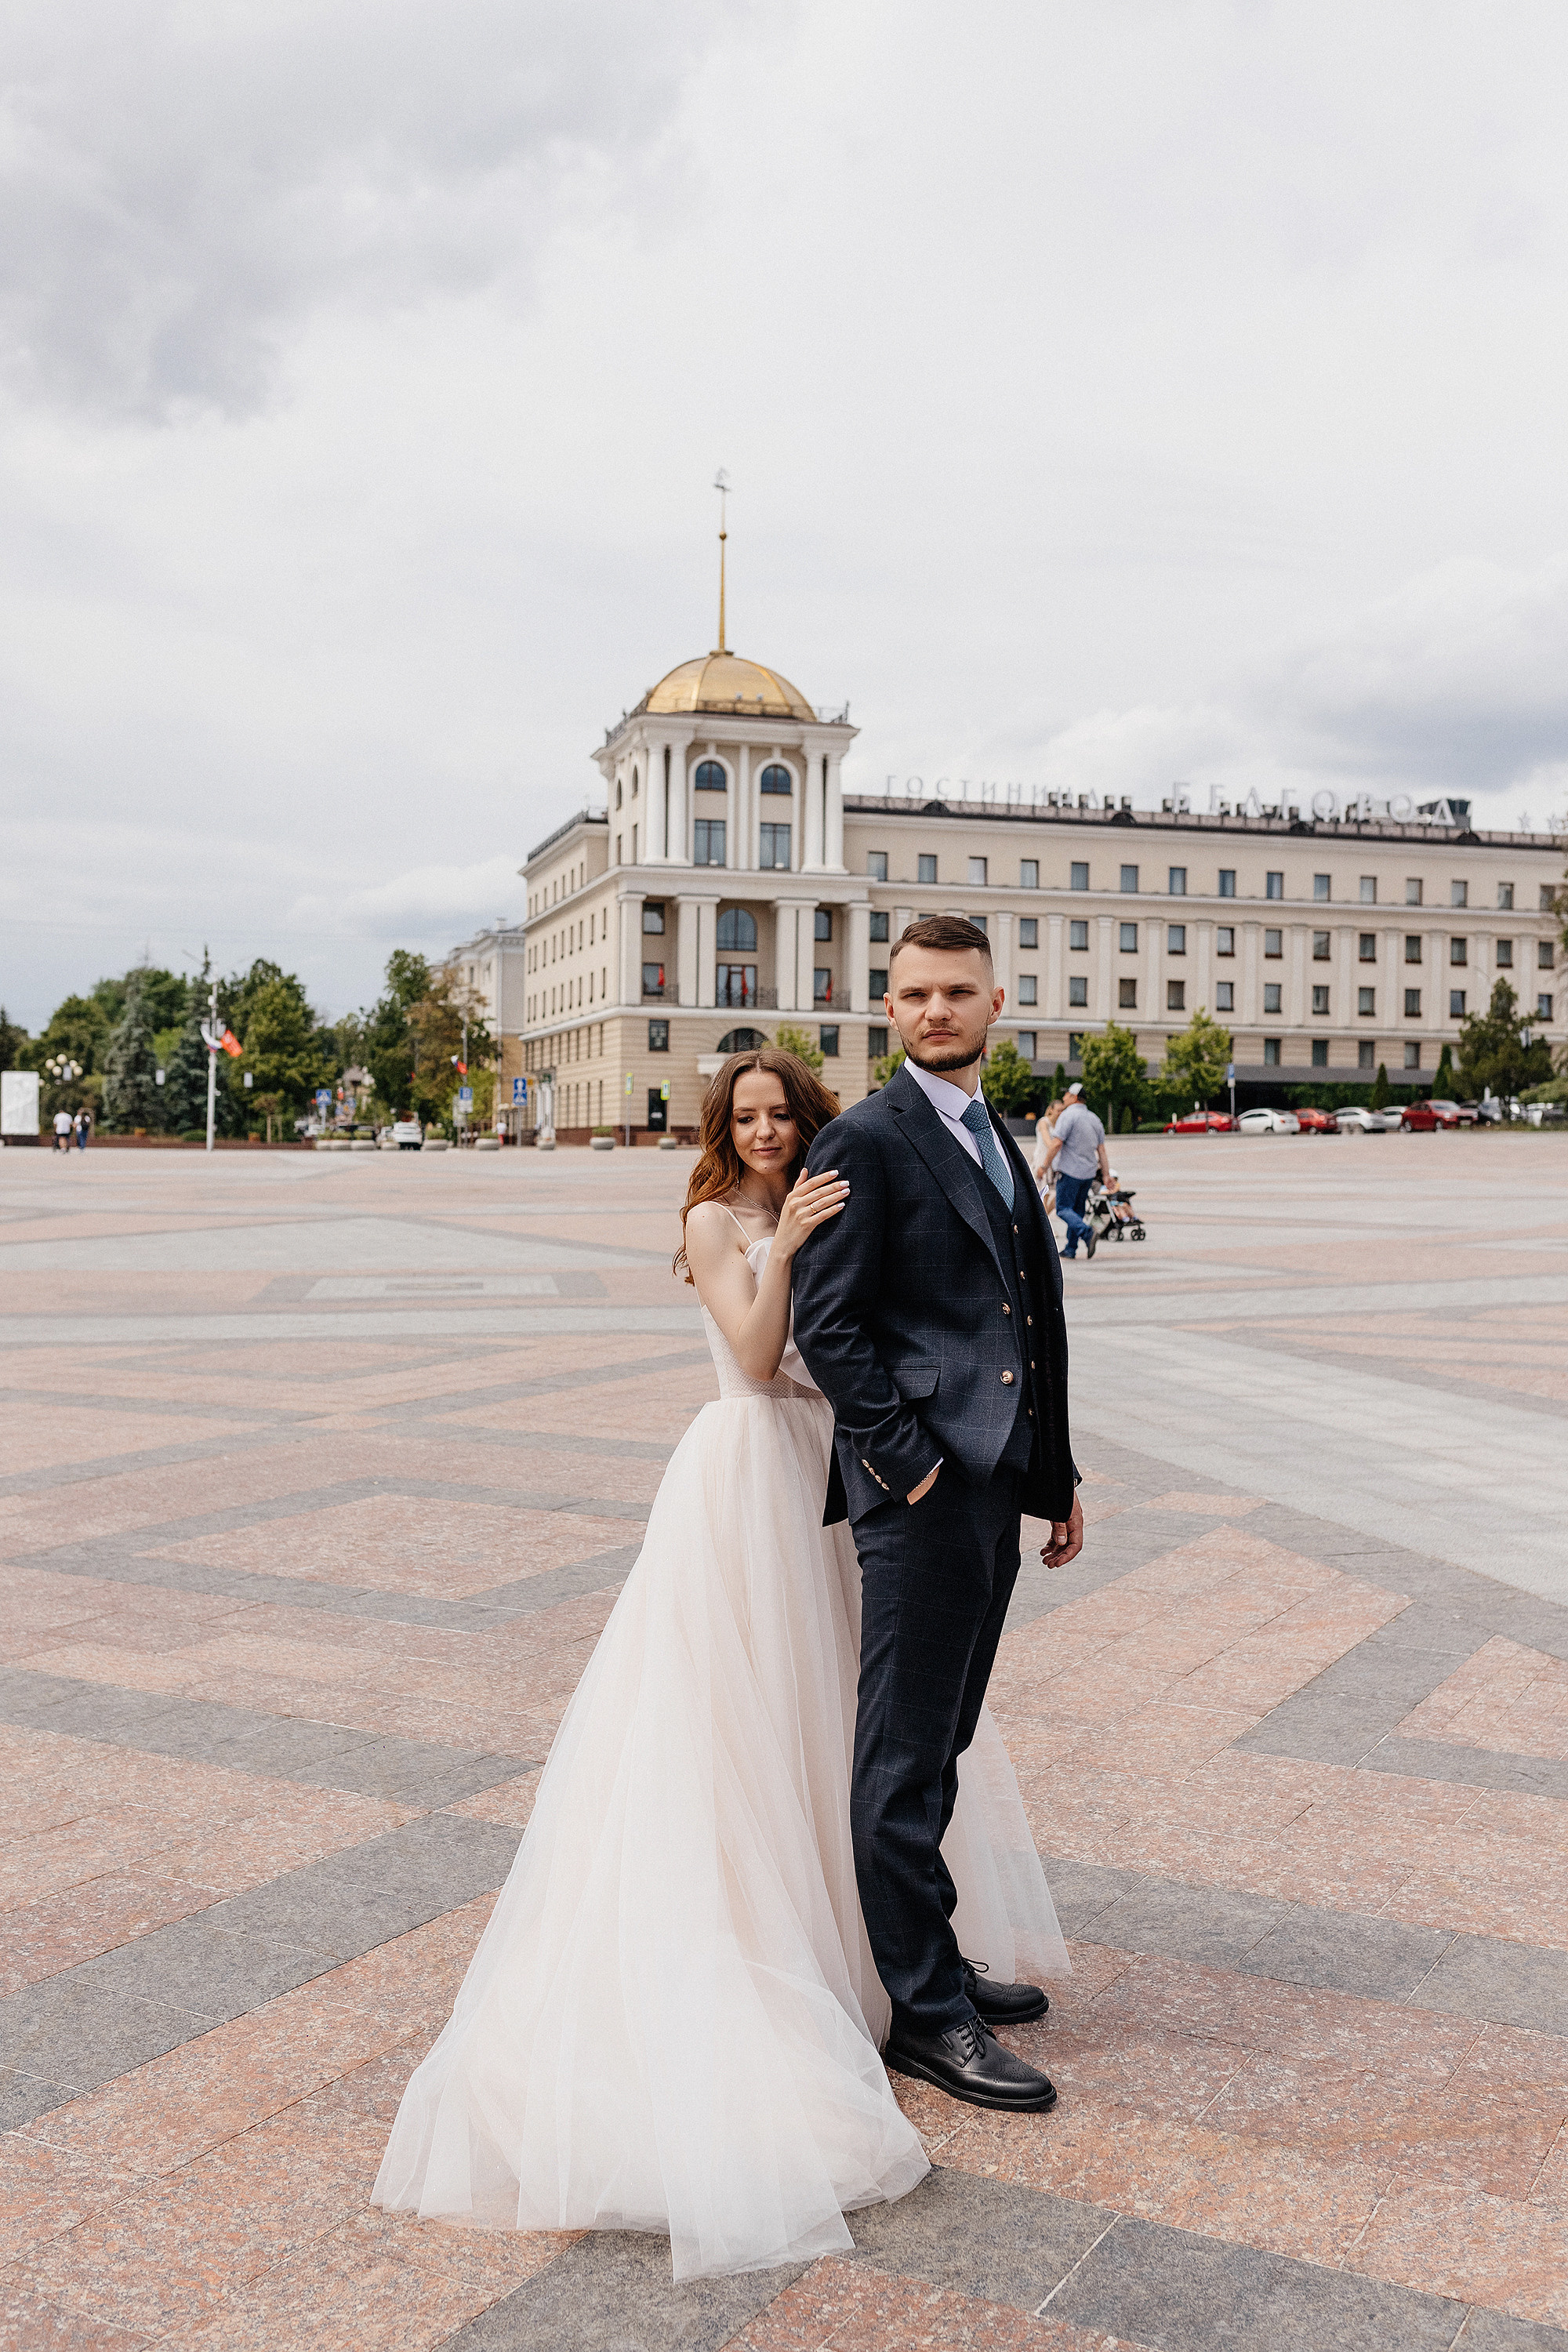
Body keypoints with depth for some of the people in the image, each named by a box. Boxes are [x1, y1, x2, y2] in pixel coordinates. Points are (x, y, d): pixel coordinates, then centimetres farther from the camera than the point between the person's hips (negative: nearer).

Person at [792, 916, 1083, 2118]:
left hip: (994, 1483, 8)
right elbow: (827, 1325, -14)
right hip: (922, 1488, -8)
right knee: (907, 1758, 1)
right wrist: (908, 1457, -16)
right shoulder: (865, 1141, -8)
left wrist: (1058, 1475, 18)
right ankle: (925, 2011, 12)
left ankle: (931, 1961, 31)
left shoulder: (998, 1140, 18)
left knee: (937, 1745, 18)